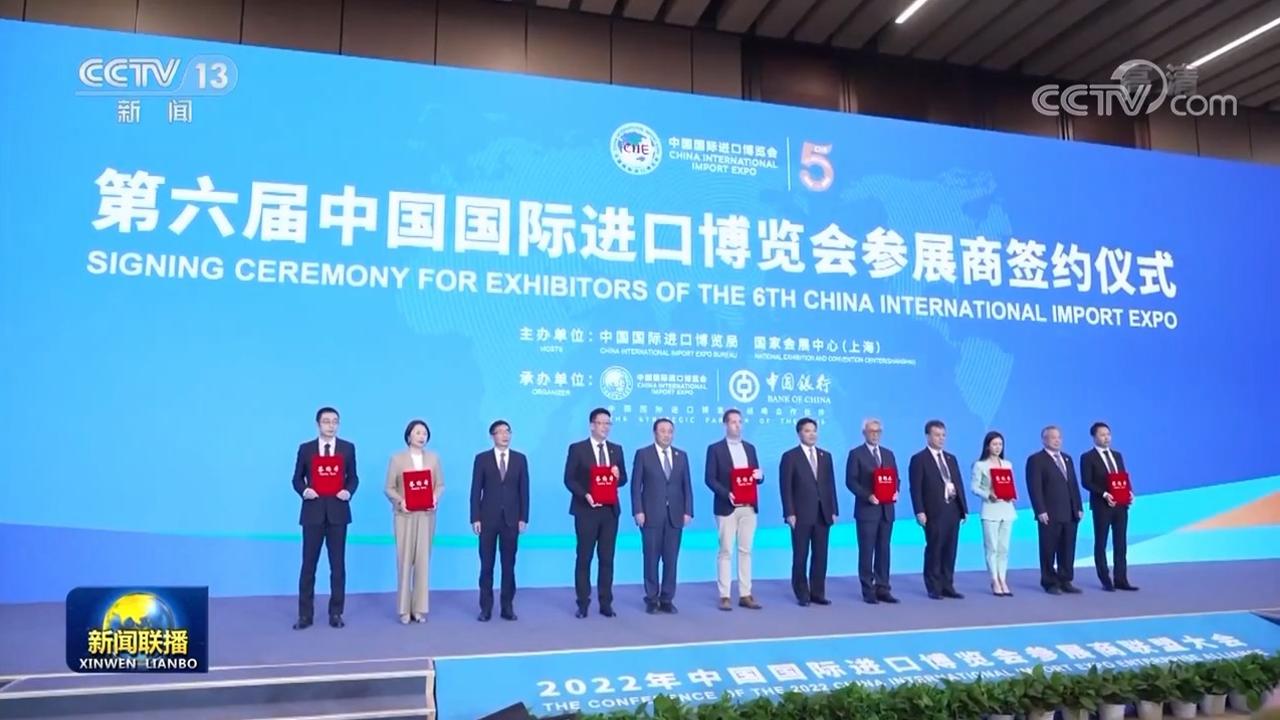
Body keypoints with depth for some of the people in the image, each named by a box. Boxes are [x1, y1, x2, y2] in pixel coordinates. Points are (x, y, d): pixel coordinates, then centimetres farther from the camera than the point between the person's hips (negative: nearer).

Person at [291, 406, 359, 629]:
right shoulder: (305, 449, 4)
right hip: (313, 512, 0)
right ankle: (305, 614, 11)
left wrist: (349, 491, -13)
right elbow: (297, 478, 6)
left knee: (338, 564, 5)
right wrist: (304, 490, -13)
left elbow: (353, 477, 6)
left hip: (337, 512, 0)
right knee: (308, 564, 3)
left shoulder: (348, 448, 5)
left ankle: (336, 613, 14)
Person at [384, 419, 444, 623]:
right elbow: (389, 488, 0)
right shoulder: (397, 458, 2)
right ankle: (404, 609, 7)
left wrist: (435, 498, -12)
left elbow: (440, 484, 7)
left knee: (423, 560, 3)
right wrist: (400, 501, -16)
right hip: (404, 514, -2)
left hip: (426, 514, 2)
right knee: (404, 560, -1)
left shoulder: (434, 458, 8)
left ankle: (419, 608, 9)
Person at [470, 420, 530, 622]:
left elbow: (524, 490, 5)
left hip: (511, 518, 1)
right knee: (486, 564, 3)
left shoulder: (520, 458, 6)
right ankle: (486, 607, 11)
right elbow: (476, 490, -1)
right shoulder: (482, 459, 1)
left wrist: (523, 518, -1)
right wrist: (475, 518, -7)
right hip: (488, 518, -1)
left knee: (509, 564, 5)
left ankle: (507, 606, 13)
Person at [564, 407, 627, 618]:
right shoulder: (577, 449, -2)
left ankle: (606, 603, 13)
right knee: (584, 558, 1)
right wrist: (585, 495, -19)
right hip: (586, 510, -4)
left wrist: (617, 476, -10)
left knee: (607, 558, 6)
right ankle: (583, 604, 9)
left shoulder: (616, 449, 11)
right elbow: (569, 479, -6)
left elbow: (623, 479, 12)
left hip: (610, 510, 4)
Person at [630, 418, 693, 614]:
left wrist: (687, 511, 1)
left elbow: (686, 486, 9)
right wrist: (638, 511, -10)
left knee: (671, 559, 4)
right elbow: (636, 485, -3)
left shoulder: (681, 456, 10)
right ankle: (652, 599, 13)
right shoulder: (643, 454, 1)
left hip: (675, 515, 3)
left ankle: (667, 599, 12)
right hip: (651, 515, -3)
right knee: (651, 558, 3)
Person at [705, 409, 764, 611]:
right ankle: (725, 596, 4)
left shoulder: (750, 448, 13)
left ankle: (745, 595, 13)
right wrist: (726, 494, -21)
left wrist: (759, 475, -9)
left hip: (749, 507, 5)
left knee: (745, 551, 7)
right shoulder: (715, 449, -2)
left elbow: (757, 476, 14)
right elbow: (710, 479, -7)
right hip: (727, 507, -4)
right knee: (725, 551, -1)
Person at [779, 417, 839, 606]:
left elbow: (830, 485, 11)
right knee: (800, 556, 2)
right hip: (801, 514, -4)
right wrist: (789, 513, -12)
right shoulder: (790, 456, -2)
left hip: (823, 514, 4)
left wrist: (834, 510, 5)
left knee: (820, 555, 7)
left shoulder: (825, 456, 13)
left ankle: (817, 593, 15)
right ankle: (802, 595, 11)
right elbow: (786, 487, -6)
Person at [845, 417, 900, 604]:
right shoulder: (856, 454, -2)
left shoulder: (888, 454, 15)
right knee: (866, 551, -1)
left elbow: (895, 478, 15)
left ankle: (882, 589, 13)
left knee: (883, 550, 7)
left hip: (886, 509, 5)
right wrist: (867, 495, -20)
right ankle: (868, 591, 4)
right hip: (867, 509, -5)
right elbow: (850, 481, -8)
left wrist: (895, 491, -6)